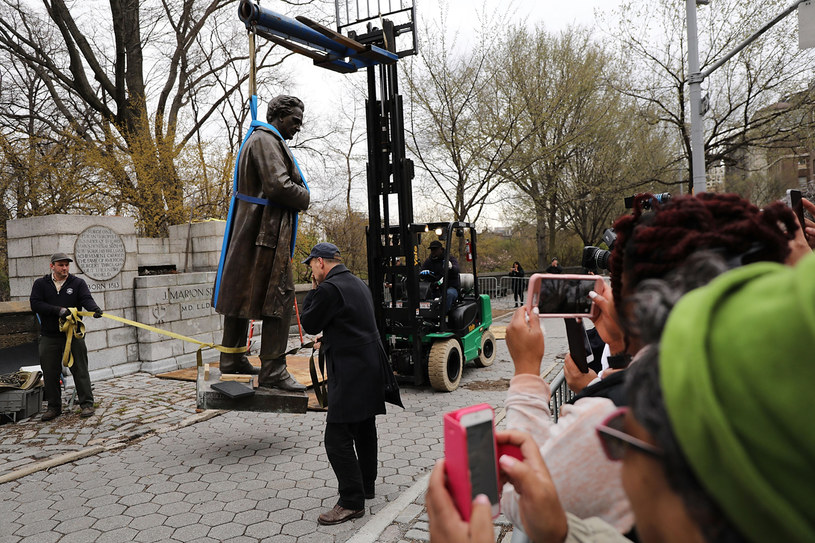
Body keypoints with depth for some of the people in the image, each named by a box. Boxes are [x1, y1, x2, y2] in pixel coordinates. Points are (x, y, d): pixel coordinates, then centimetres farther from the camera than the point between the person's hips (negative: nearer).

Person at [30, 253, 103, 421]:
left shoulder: (78, 283, 3)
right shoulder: (41, 284, 6)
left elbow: (86, 299, -12)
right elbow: (35, 304, -6)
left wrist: (94, 308, -35)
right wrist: (57, 310, -20)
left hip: (73, 334, -1)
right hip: (49, 337, 2)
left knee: (80, 369, 1)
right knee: (50, 373, 8)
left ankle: (86, 404, 8)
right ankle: (54, 407, 21)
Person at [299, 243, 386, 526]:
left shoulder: (329, 288, -16)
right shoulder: (358, 283, 14)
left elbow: (309, 324, -6)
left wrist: (313, 291, 1)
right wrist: (329, 340, 26)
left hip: (350, 372, -10)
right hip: (370, 366, 10)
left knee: (338, 438, -4)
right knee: (365, 430, 20)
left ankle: (352, 502, 2)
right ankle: (366, 485, 35)